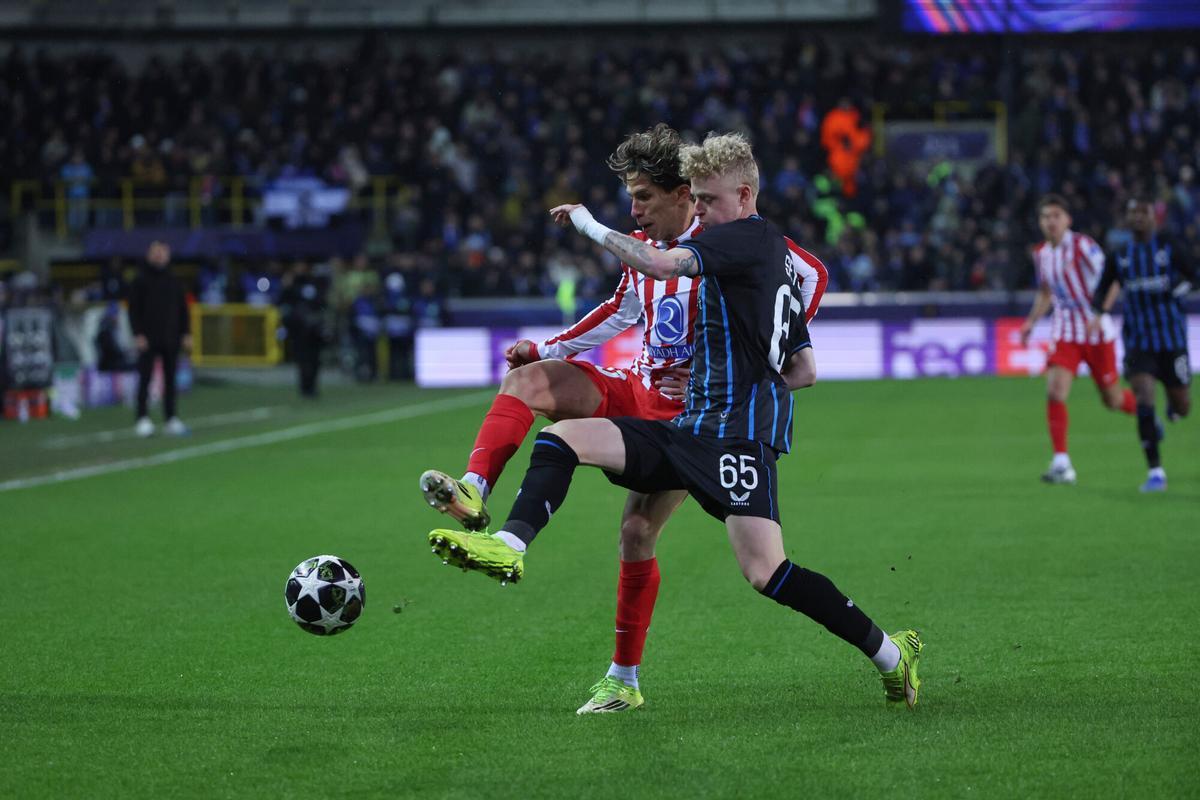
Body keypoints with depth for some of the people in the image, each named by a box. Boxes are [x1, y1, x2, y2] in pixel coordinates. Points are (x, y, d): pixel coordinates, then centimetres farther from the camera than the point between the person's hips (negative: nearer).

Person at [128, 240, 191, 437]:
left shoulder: (174, 283, 12)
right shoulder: (140, 282, 1)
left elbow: (183, 310, 14)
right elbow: (134, 310, -2)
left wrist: (186, 334, 7)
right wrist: (138, 334, -11)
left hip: (170, 339, 4)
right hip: (148, 340, -4)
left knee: (170, 379, 6)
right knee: (145, 379, -5)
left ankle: (171, 419, 9)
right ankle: (143, 419, -4)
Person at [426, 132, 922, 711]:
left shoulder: (752, 237, -6)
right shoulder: (778, 262, 22)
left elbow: (659, 264, -20)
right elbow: (802, 370, 25)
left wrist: (590, 226, -7)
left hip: (740, 433, -10)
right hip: (692, 426, 10)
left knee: (766, 573, -18)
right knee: (562, 437, -5)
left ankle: (891, 654, -4)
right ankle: (509, 546, -25)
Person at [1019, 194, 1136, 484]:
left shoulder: (1084, 246, -13)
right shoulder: (1041, 254, 6)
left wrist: (1098, 316, -31)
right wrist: (1031, 322, 8)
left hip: (1097, 333, -4)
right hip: (1064, 334, 4)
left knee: (1112, 399, 5)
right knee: (1055, 391, -17)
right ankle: (1061, 463, -14)